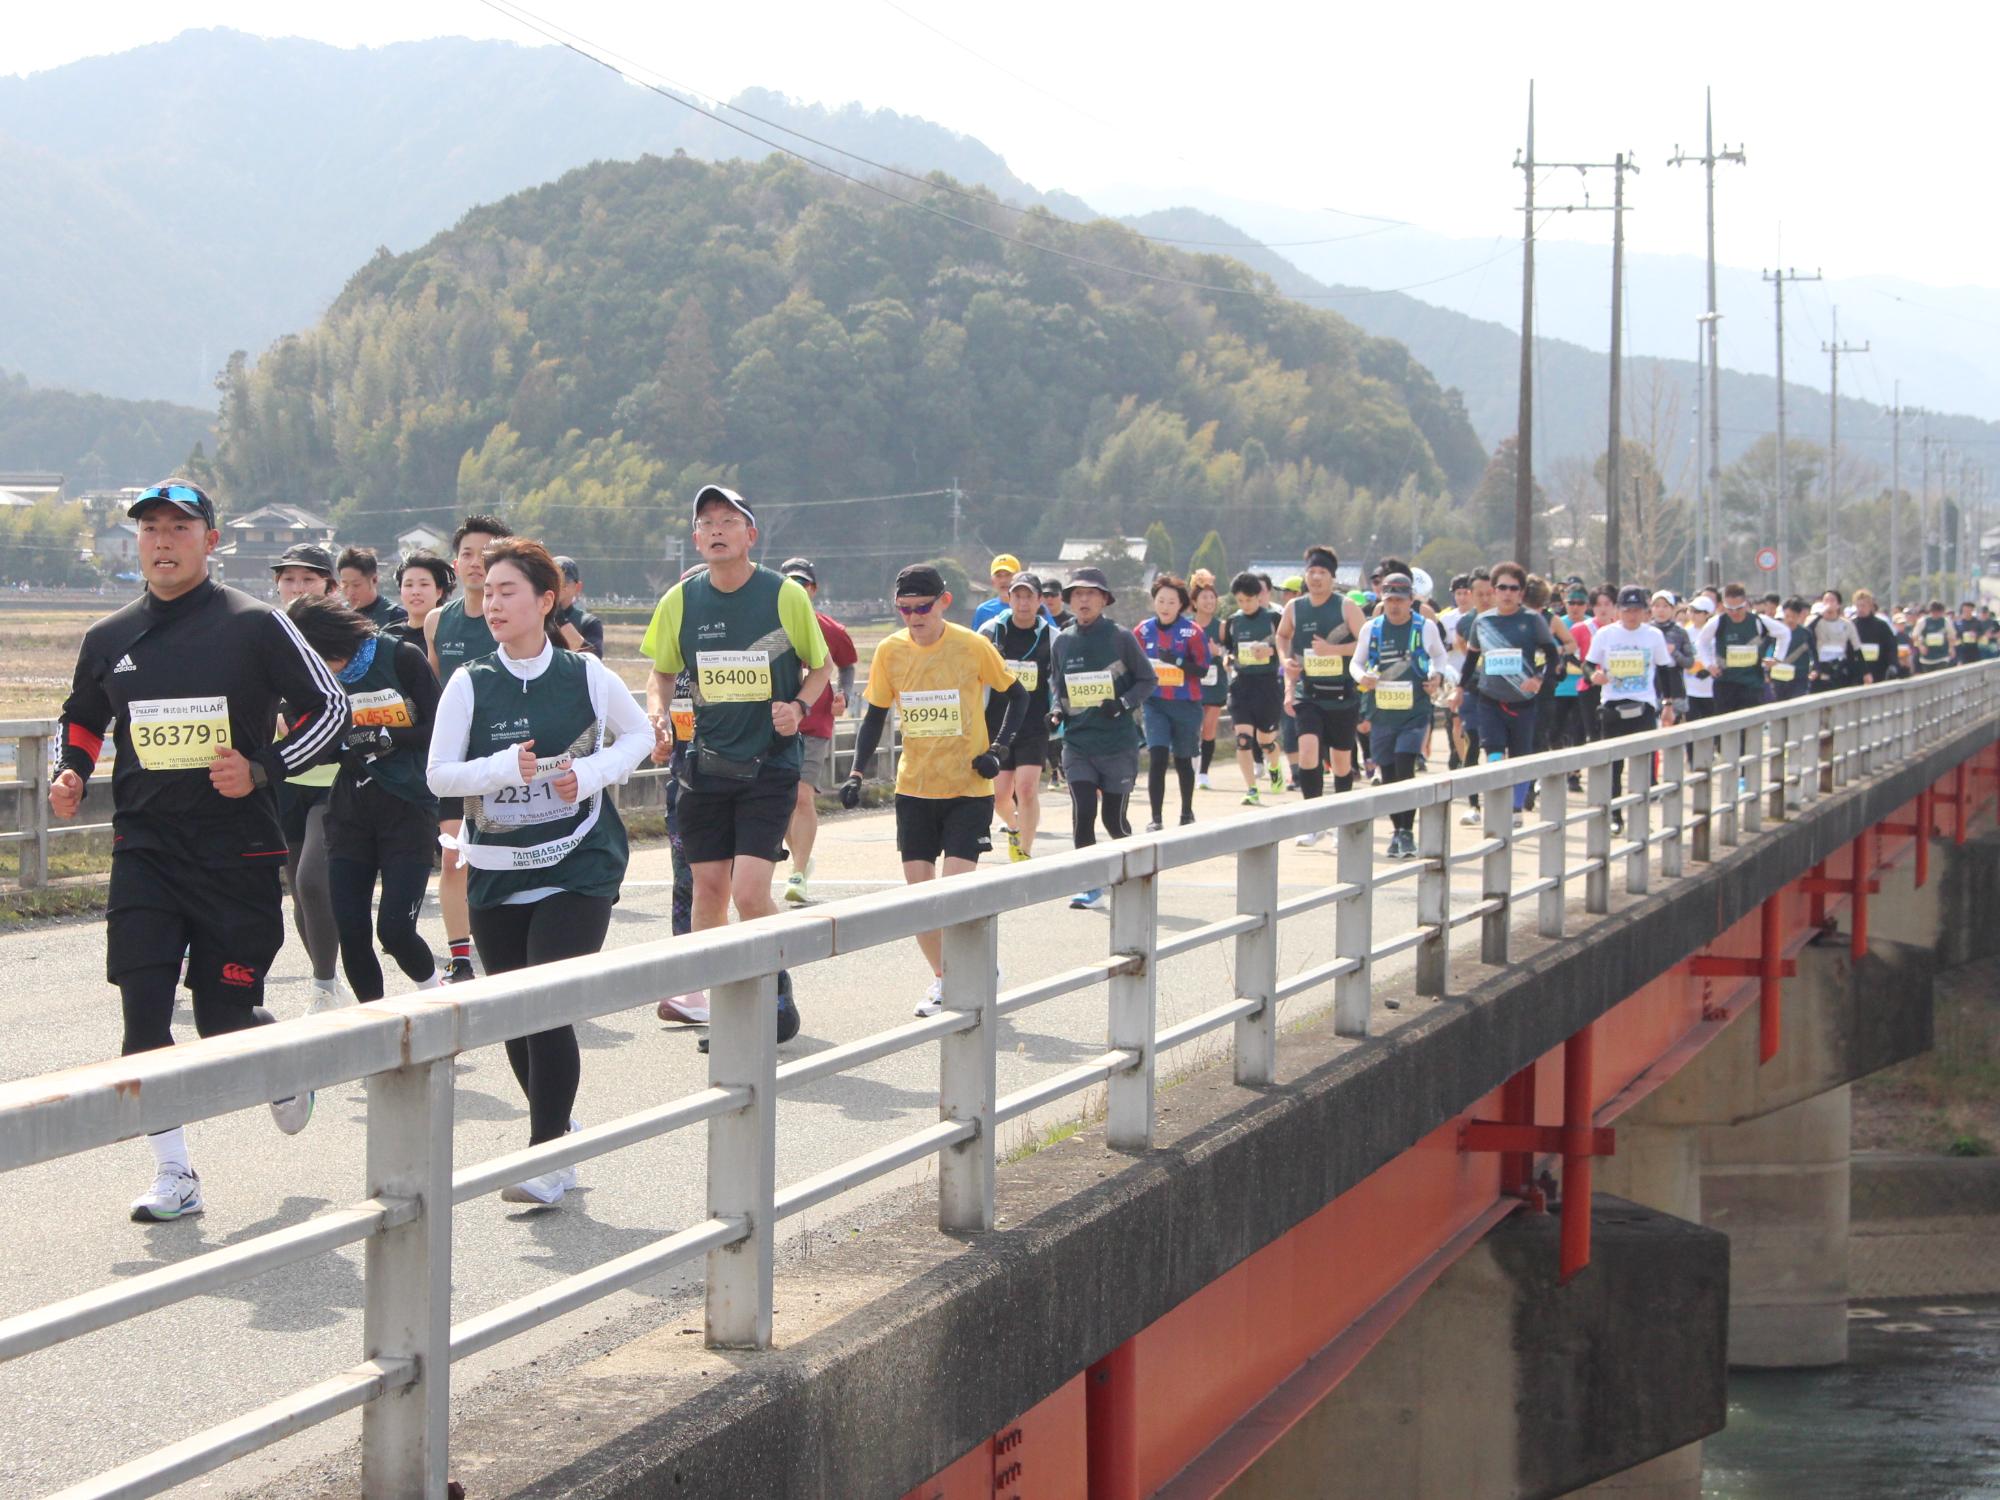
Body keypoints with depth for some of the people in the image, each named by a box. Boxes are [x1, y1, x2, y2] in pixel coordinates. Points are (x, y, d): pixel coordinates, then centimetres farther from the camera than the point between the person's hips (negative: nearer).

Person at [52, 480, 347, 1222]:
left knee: (227, 1020, 0)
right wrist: (71, 773, 3)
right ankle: (174, 1174, 1)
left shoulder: (254, 625, -5)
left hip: (237, 853, -3)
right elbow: (82, 717, 23)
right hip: (144, 848, 3)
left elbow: (329, 707, -1)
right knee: (144, 1013, -8)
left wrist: (263, 767, -13)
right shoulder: (109, 639, 7)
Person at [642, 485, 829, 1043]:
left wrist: (800, 706, -12)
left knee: (749, 892, -13)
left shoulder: (785, 595, -7)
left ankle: (776, 983, 13)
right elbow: (662, 672, 15)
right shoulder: (681, 602, 1)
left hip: (770, 763, -3)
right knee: (709, 889, 5)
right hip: (707, 763, 3)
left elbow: (821, 667, 7)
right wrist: (656, 712, -5)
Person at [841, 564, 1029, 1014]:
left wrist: (999, 749, -8)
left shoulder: (972, 646, -10)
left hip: (968, 787, -3)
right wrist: (857, 773, -3)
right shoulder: (890, 651, -2)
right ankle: (942, 979, 21)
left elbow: (1016, 696, 4)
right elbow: (875, 715, 8)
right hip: (913, 787, 3)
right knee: (918, 888, 3)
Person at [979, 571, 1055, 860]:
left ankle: (1025, 853, -2)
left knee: (1026, 788, -15)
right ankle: (1014, 828, 37)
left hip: (1034, 727, -2)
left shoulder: (1051, 637, 0)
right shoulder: (991, 630, 0)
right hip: (996, 725, 2)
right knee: (999, 795, 5)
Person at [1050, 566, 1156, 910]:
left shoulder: (1121, 638, -4)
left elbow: (1148, 679, 2)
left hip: (1118, 743, -2)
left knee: (1114, 817, 3)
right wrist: (1057, 708, 1)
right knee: (1082, 813, -9)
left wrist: (1124, 703, -13)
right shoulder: (1063, 641, 6)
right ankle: (1091, 886, 2)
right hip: (1077, 743, 2)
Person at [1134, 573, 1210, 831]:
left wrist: (1176, 661, -24)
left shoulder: (1193, 631, -6)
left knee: (1183, 760, 13)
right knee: (1157, 757, -14)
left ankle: (1187, 813, 32)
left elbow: (1202, 670, -10)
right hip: (1154, 703, 1)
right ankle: (1156, 819, -12)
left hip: (1186, 704, -1)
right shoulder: (1143, 631, 2)